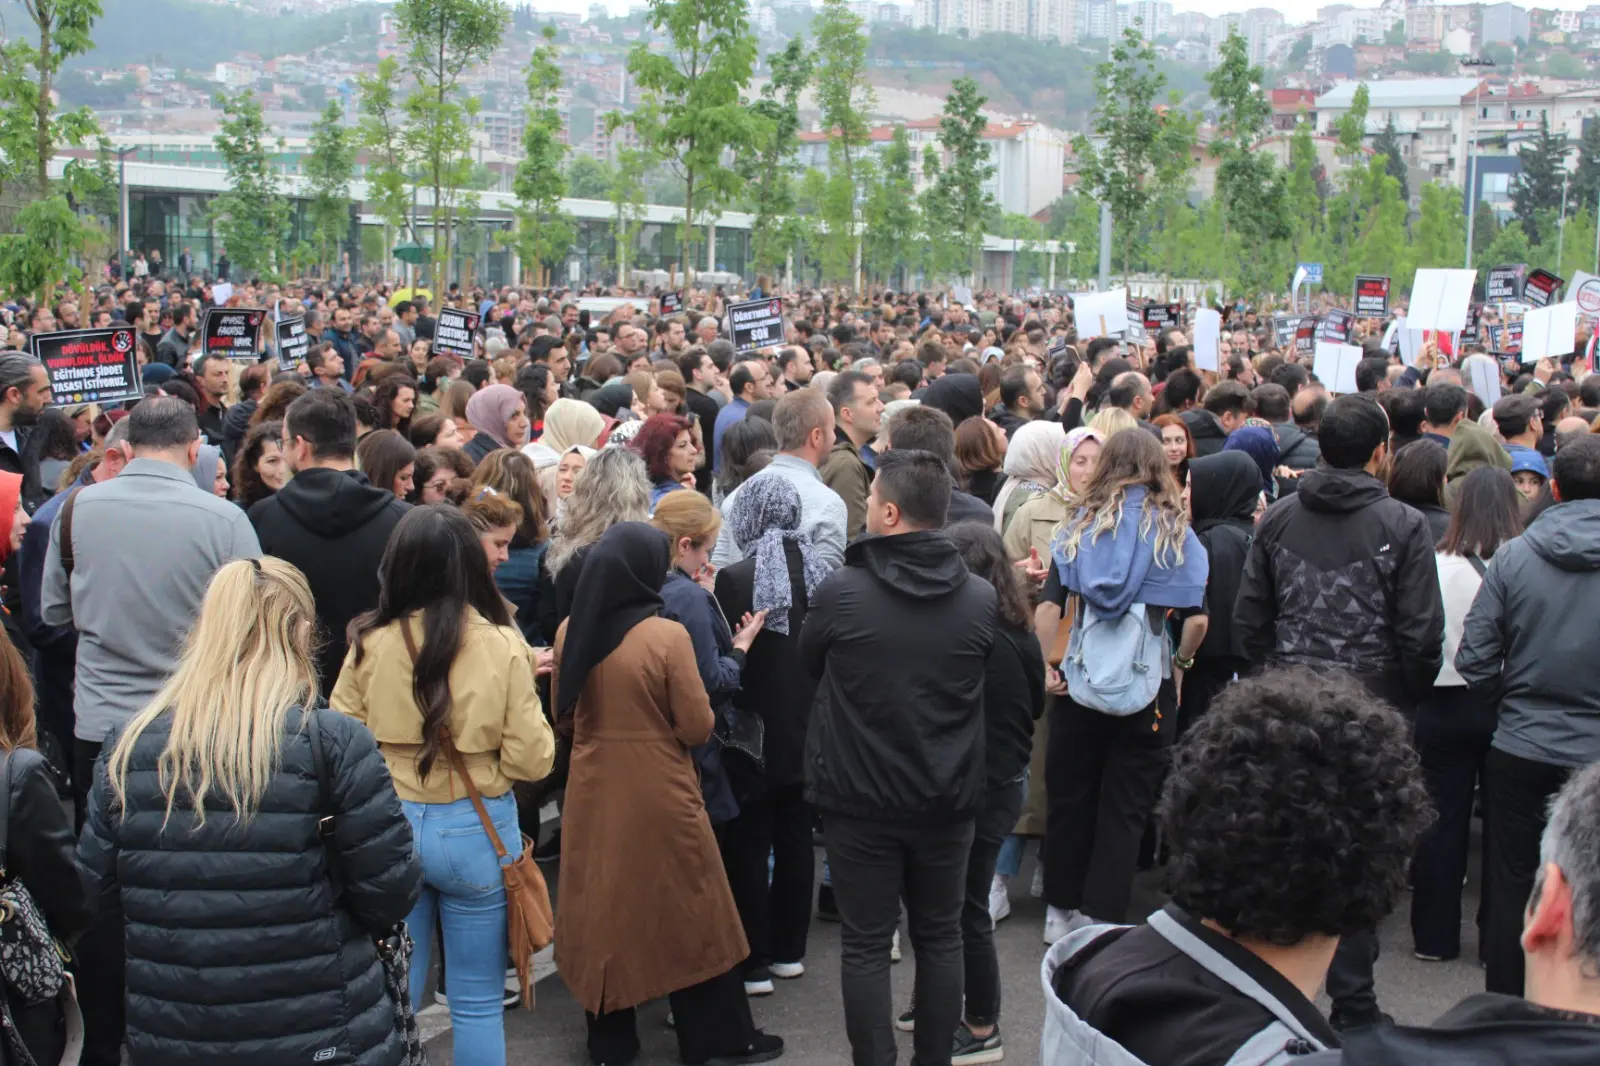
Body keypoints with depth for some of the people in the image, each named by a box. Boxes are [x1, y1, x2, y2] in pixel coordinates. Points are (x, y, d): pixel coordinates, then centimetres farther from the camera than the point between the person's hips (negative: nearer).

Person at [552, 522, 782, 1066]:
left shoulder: (570, 632, -2)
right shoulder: (667, 636, -17)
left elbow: (563, 712, 11)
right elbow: (698, 726, -12)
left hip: (593, 791, 5)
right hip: (659, 795, -4)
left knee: (602, 911, 15)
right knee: (691, 914, 10)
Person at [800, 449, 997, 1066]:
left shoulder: (840, 592, -16)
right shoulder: (981, 599, -9)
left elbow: (810, 663, 4)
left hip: (860, 799, -2)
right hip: (948, 799, 3)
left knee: (866, 944, 8)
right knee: (940, 937, 16)